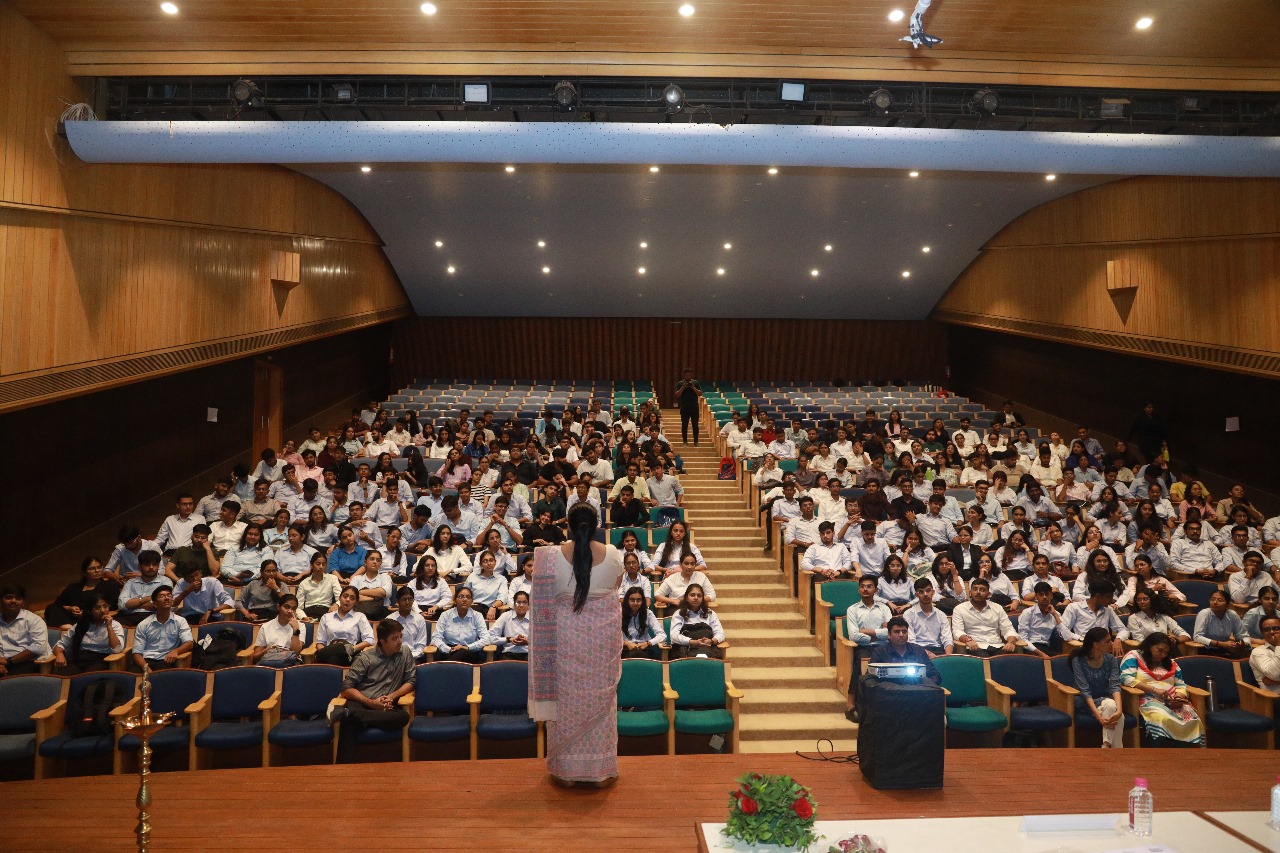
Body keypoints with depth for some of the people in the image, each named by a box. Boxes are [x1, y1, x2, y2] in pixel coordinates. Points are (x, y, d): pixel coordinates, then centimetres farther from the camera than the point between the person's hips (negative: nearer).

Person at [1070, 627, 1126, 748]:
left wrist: (1119, 709, -31)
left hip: (1105, 699, 3)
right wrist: (1098, 716, -32)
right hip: (1085, 702, -3)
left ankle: (1106, 746, -20)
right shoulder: (1078, 661, -12)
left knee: (1119, 716, -31)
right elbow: (1084, 690, -19)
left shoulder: (1111, 659, -1)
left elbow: (1115, 685, -13)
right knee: (1110, 705, -33)